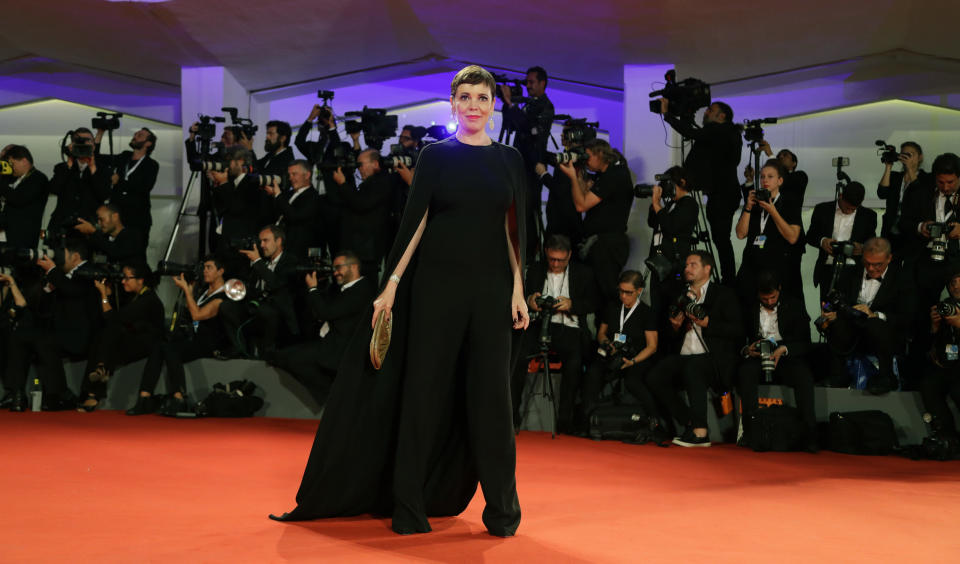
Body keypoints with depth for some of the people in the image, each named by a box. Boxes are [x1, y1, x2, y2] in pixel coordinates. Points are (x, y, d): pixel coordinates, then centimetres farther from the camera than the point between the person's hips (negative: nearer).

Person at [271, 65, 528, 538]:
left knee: (490, 391, 3)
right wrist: (392, 284, -6)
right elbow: (415, 222, -1)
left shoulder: (509, 160, 8)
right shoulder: (436, 155, 2)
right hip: (438, 282, -2)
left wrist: (518, 289, 0)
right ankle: (409, 506, 10)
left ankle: (501, 507, 13)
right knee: (424, 388, 2)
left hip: (491, 286, 2)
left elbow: (515, 230, 8)